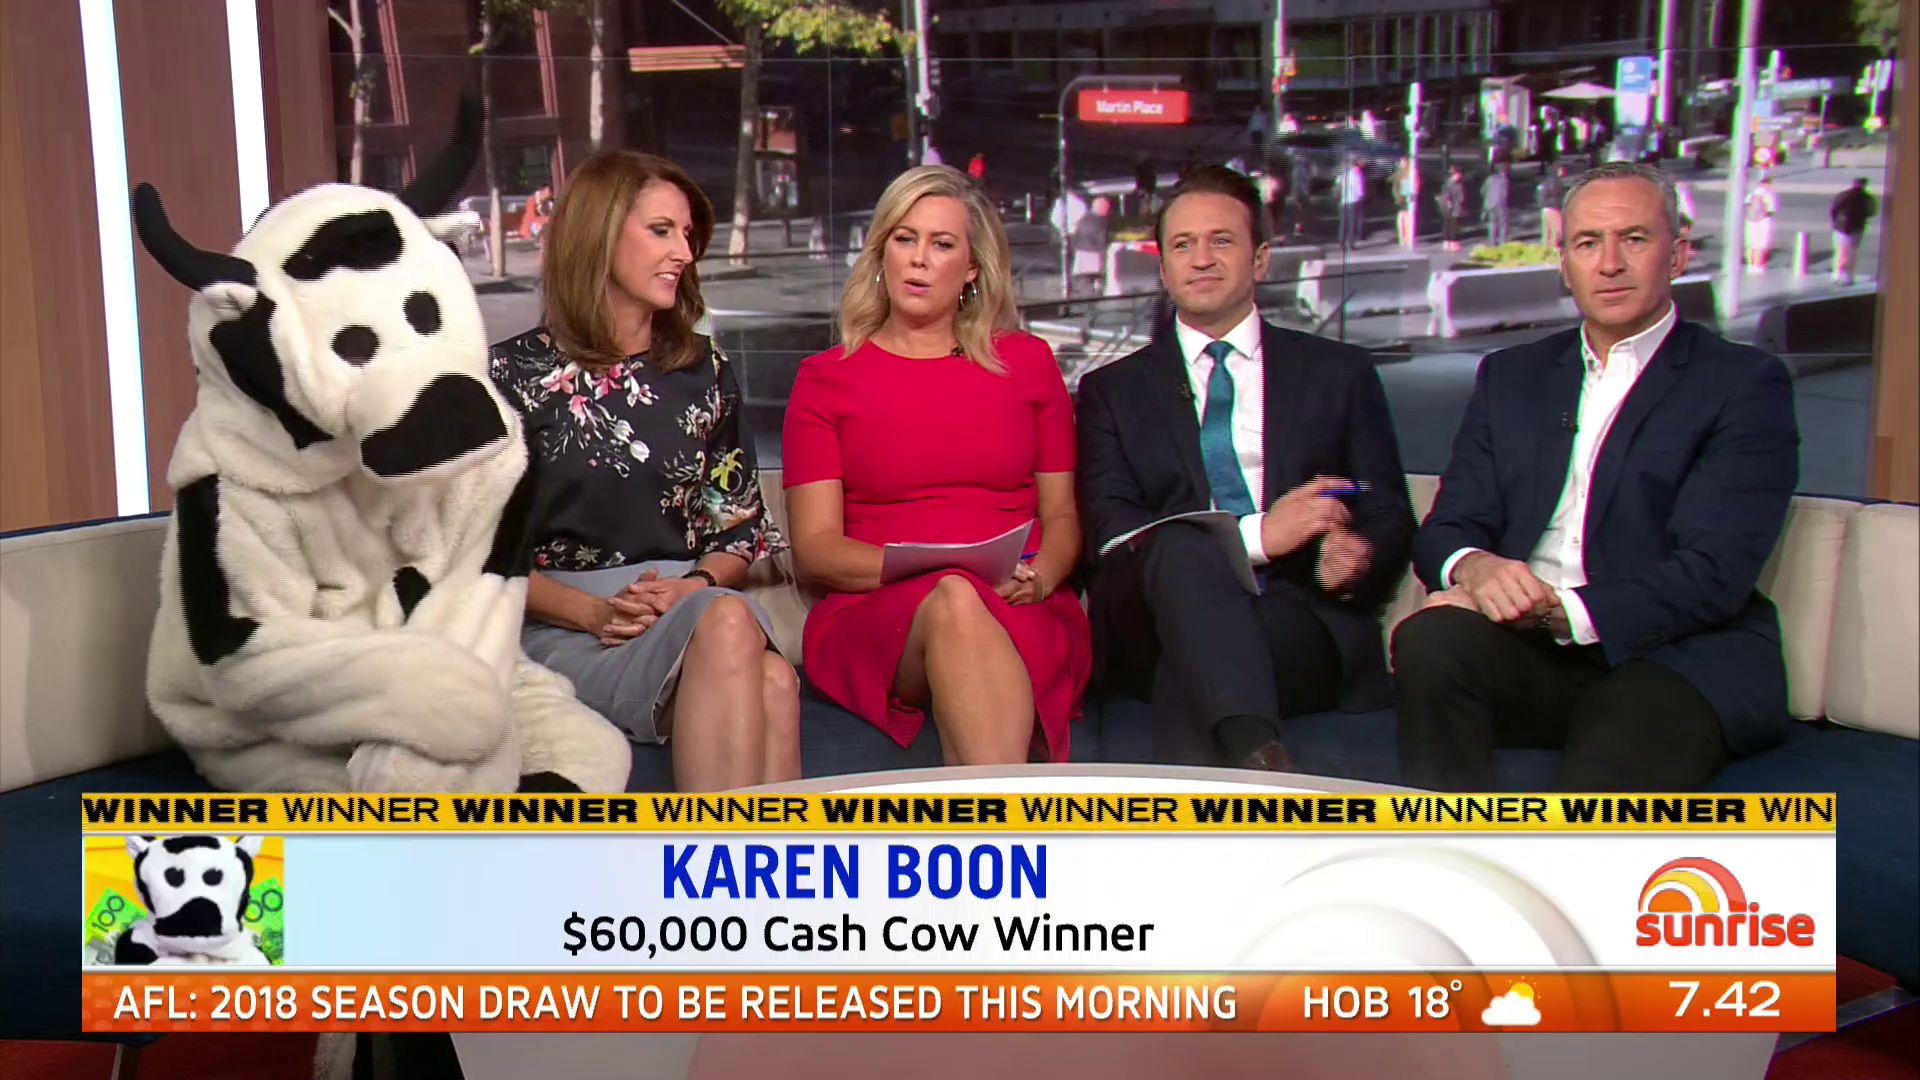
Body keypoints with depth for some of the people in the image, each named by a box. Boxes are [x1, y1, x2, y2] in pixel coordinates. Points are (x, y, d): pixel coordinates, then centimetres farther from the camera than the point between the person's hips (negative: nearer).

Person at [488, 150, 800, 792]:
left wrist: (697, 584, -4)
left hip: (688, 604, 4)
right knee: (730, 626, -37)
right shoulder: (518, 372, 7)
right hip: (561, 629, -3)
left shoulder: (705, 372, 21)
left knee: (772, 683, -35)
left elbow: (740, 528, 19)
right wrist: (592, 611, -12)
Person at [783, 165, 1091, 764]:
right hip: (872, 619, 0)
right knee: (953, 605, -36)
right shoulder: (825, 378, 13)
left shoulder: (1028, 363, 19)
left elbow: (1062, 514, 16)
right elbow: (815, 548, 3)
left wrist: (1039, 576, -8)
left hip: (1025, 618, 1)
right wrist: (931, 572, -15)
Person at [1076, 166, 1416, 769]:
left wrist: (1358, 560, -12)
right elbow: (1109, 534, 3)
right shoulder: (1114, 391, 20)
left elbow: (1390, 520, 15)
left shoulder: (1339, 374, 21)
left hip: (1301, 614, 0)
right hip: (1158, 624, 0)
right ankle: (1259, 759, -53)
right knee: (1181, 546, -37)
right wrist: (1256, 534, -11)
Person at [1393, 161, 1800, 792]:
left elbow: (1713, 574, -7)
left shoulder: (1746, 383, 5)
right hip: (1528, 651, 5)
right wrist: (1473, 568, -14)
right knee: (1430, 639, -30)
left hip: (1676, 654, -4)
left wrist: (1554, 611, -18)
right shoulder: (1512, 376, 21)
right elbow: (1448, 528, 12)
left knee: (1609, 772, -38)